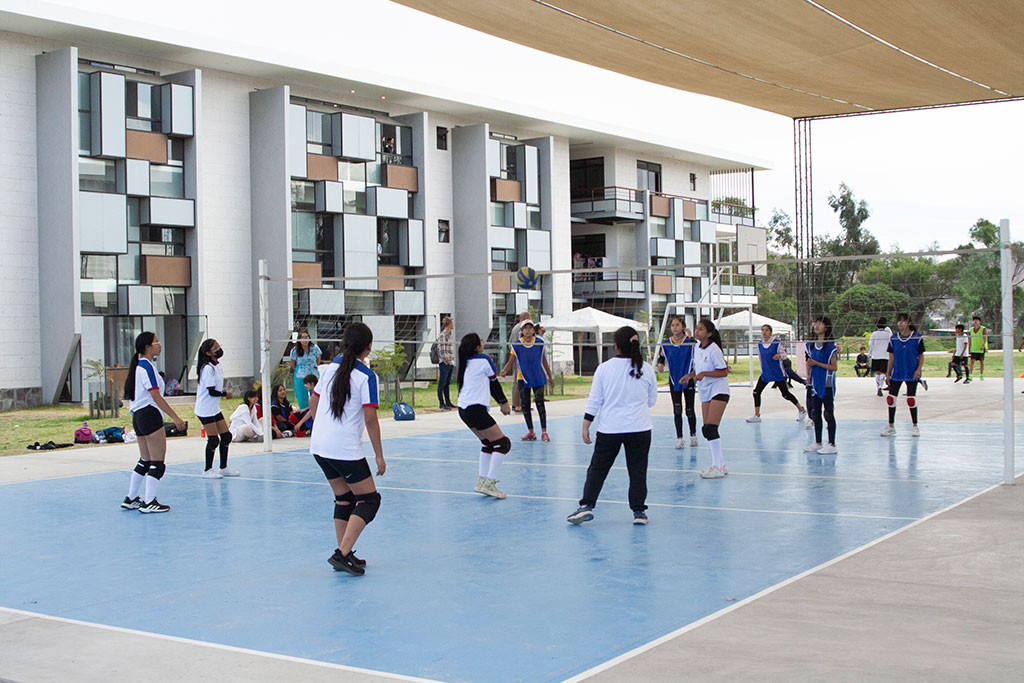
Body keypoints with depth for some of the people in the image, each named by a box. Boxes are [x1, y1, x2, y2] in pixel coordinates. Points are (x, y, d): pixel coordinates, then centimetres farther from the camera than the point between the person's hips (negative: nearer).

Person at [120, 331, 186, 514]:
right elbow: (156, 397, -19)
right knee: (157, 463, -4)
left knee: (145, 461, 17)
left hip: (138, 415, 10)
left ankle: (131, 499, 20)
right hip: (150, 415, -10)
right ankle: (149, 503, -3)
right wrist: (175, 417, -19)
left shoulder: (140, 365, 15)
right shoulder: (147, 367, -14)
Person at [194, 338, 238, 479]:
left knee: (226, 436, 8)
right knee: (213, 439, -6)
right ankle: (208, 471, 8)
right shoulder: (208, 368, -20)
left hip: (215, 409, 9)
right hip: (205, 410, -9)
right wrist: (225, 394, -7)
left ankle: (223, 468, 20)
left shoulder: (216, 366, 9)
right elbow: (212, 392, -21)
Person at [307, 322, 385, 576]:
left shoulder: (331, 369, 8)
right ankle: (342, 554, -9)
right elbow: (370, 419, -14)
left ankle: (343, 554, 16)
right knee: (369, 499, 2)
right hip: (345, 450, -7)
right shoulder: (366, 376, -11)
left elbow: (313, 401, 18)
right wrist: (379, 455, -8)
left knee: (344, 498, 18)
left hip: (319, 447, 7)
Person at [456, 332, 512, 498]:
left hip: (463, 409, 9)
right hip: (476, 409, -9)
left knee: (488, 443, 21)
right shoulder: (483, 359, -8)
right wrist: (504, 402, 16)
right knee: (503, 444, -3)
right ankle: (489, 483, -11)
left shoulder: (466, 362, 15)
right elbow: (494, 383, 2)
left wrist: (500, 402, 24)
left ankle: (481, 481, 16)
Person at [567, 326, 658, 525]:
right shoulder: (647, 369, -1)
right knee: (638, 470, 9)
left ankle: (587, 505, 2)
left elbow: (594, 400, -2)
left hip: (609, 429, -1)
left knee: (597, 468, 8)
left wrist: (586, 426, 4)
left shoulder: (604, 368, -5)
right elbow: (652, 400, 9)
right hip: (640, 428, 1)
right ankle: (638, 511, 11)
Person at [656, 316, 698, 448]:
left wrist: (690, 337, -32)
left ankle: (693, 435, 24)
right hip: (674, 380, 2)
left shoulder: (689, 340, -9)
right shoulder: (666, 343, 0)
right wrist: (660, 364, -8)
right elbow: (661, 356, 12)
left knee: (689, 410, 5)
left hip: (688, 378, -2)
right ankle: (679, 438, 3)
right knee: (677, 410, -1)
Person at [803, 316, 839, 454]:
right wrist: (808, 374, 6)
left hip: (827, 385, -7)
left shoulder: (831, 346, -11)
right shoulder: (811, 345, 10)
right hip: (815, 384, 7)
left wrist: (817, 363, -18)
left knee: (828, 413, -3)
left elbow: (834, 367, -13)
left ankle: (832, 444, 3)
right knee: (815, 413, 10)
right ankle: (818, 443, 20)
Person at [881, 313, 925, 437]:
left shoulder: (917, 337, -4)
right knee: (891, 399, -1)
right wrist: (888, 373, 7)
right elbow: (891, 358, 9)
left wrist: (918, 369, -12)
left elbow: (921, 356, 1)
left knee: (911, 400, -2)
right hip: (896, 374, 3)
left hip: (912, 375, -3)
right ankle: (891, 426, 10)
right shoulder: (893, 339, 4)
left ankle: (915, 426, 12)